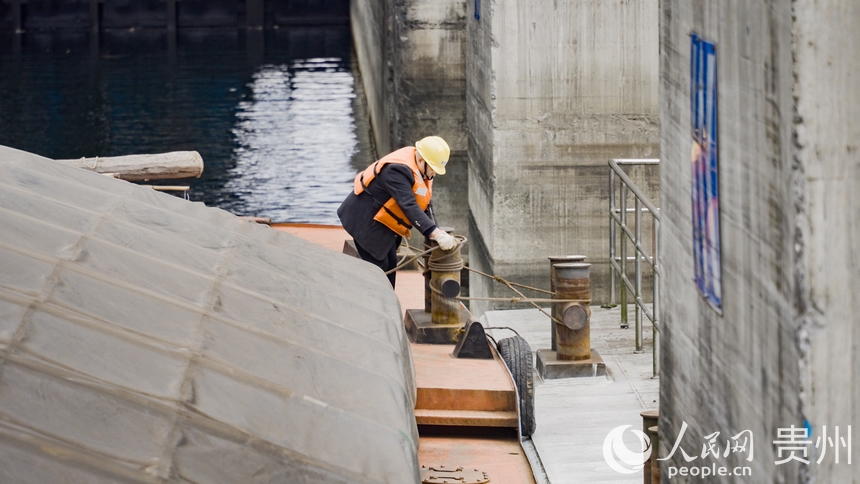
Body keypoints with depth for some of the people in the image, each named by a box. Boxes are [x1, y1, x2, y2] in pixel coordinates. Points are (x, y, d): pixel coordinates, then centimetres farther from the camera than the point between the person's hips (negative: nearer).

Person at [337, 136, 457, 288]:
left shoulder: (419, 167, -3)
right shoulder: (397, 171, -32)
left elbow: (424, 203, 4)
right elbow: (409, 207, -41)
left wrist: (436, 233, -6)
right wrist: (436, 234, -46)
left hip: (381, 220, 10)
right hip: (365, 219, -10)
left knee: (390, 265, 11)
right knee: (378, 267, -11)